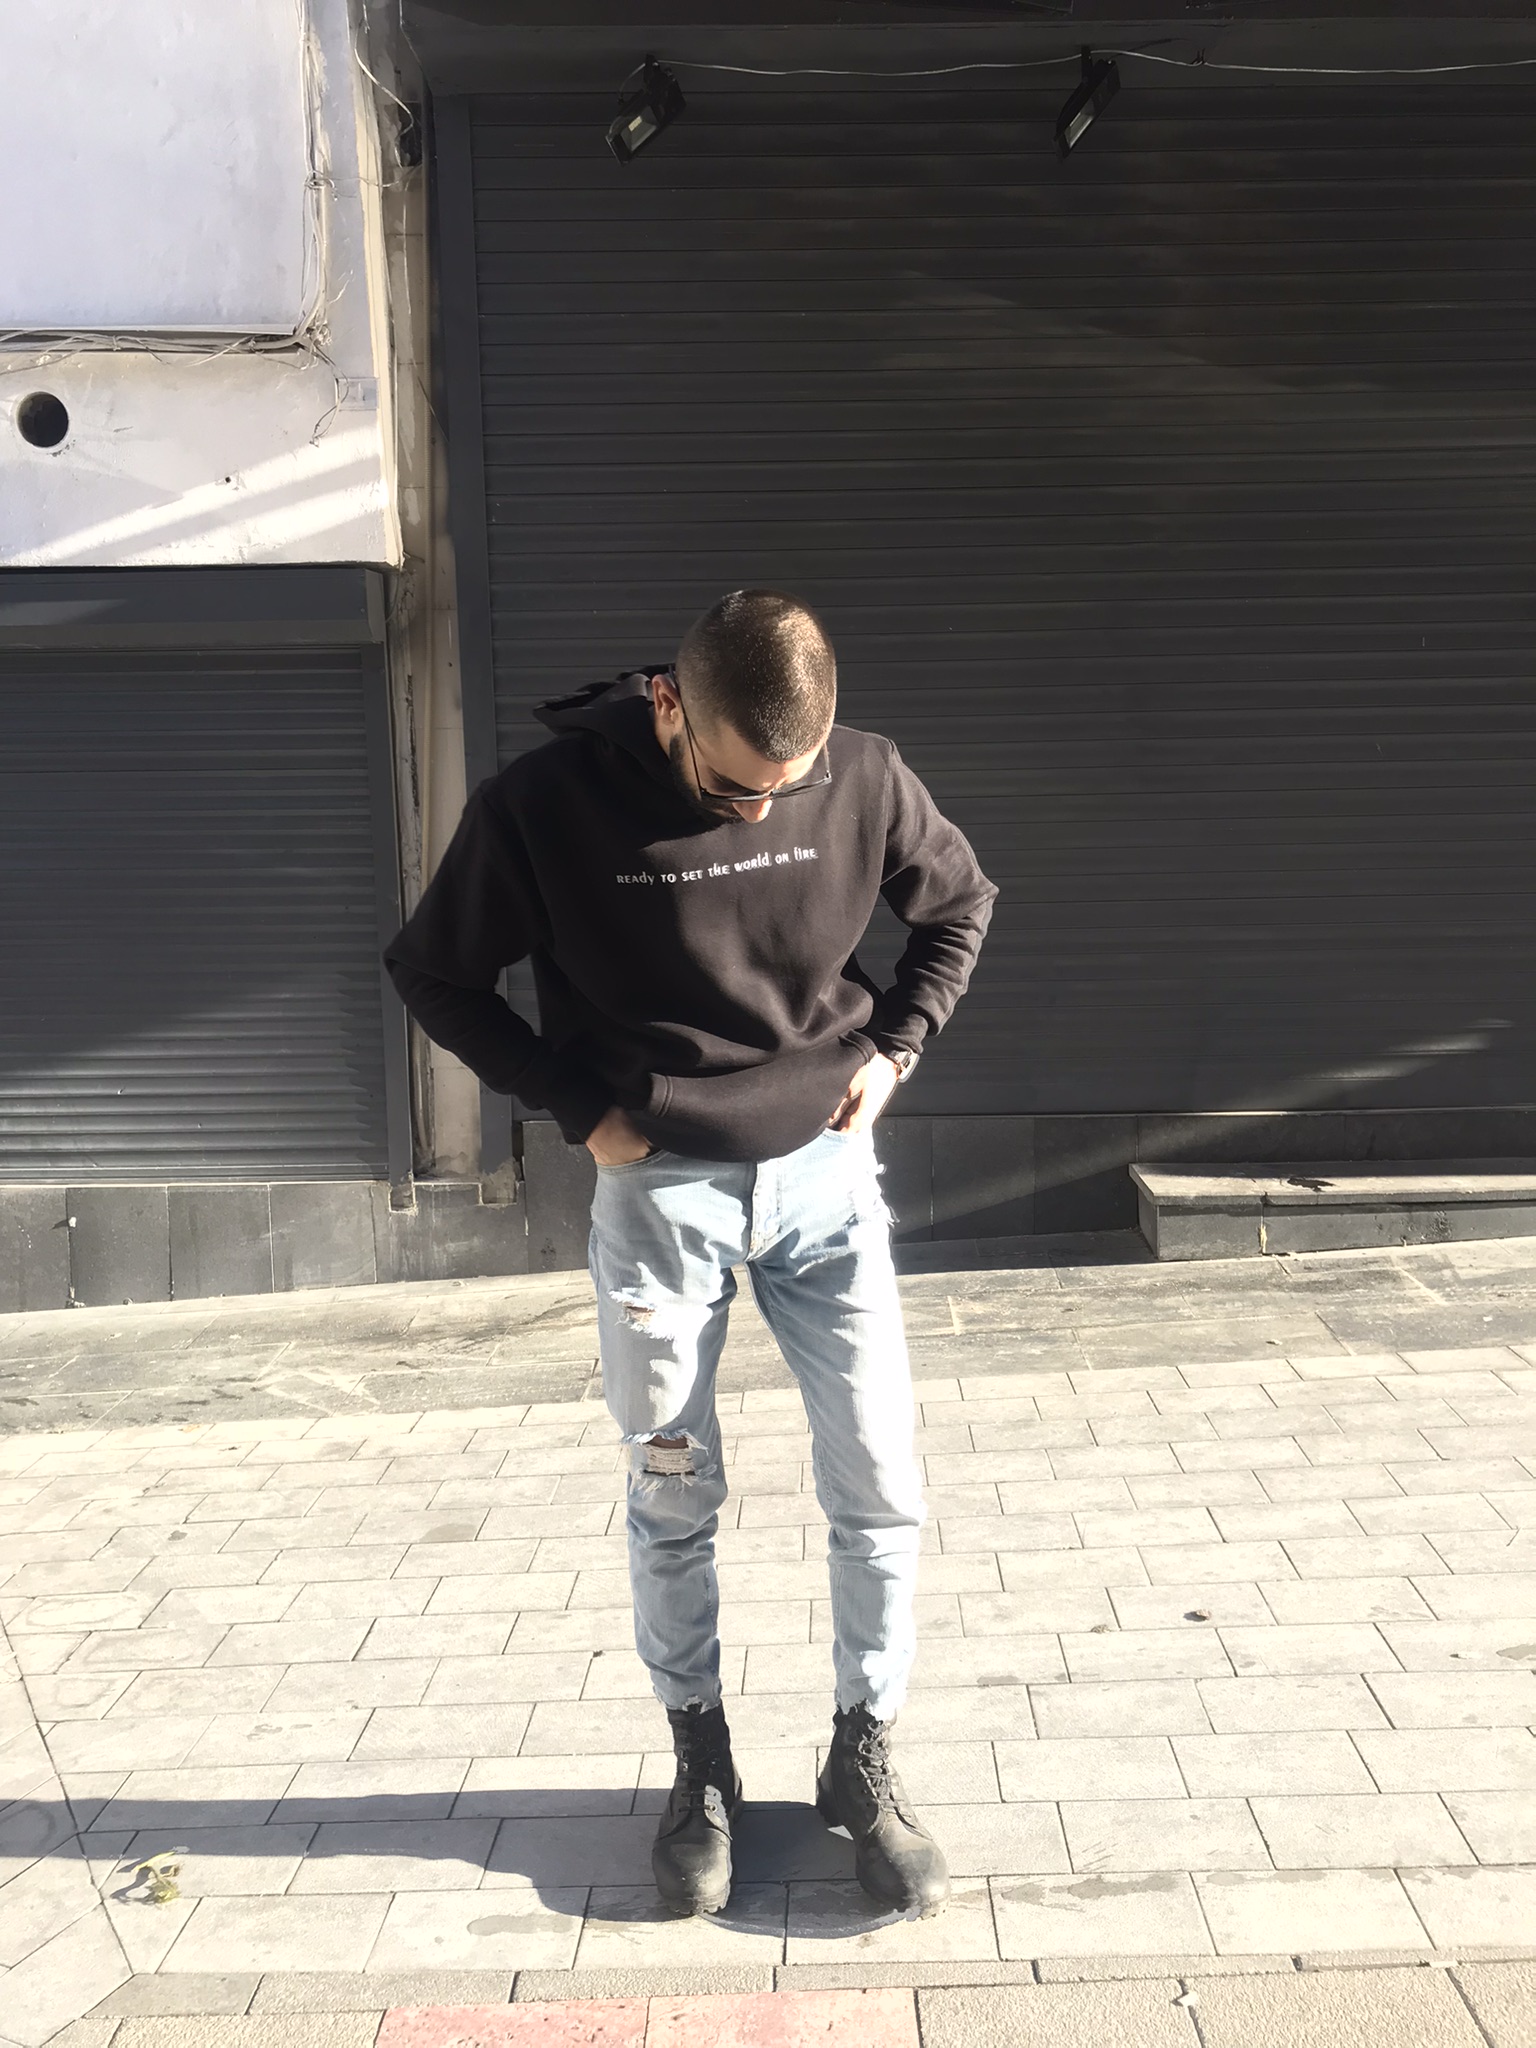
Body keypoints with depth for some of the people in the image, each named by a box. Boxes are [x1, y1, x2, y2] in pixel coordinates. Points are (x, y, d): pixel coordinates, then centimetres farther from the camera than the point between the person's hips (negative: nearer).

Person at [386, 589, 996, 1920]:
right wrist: (576, 1104, -8)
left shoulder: (865, 780, -10)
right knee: (675, 1500, 8)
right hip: (659, 1191, -1)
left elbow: (961, 904, 10)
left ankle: (864, 1758, 22)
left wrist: (896, 1045, -2)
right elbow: (436, 973, -3)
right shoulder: (547, 804, -17)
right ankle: (702, 1765, 29)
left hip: (827, 1173, 2)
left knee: (881, 1486, 2)